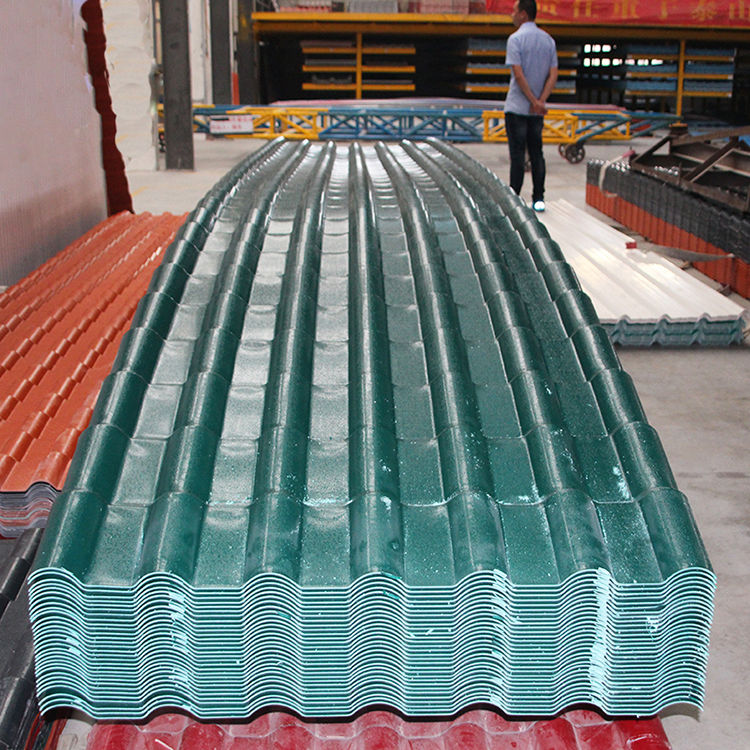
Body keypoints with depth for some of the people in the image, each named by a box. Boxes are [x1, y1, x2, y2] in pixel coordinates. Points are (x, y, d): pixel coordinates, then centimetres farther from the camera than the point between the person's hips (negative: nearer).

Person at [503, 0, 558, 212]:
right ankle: (539, 198, 9)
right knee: (536, 153, 10)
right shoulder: (548, 40, 9)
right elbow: (553, 75, 2)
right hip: (537, 112, 5)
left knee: (517, 154, -2)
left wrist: (534, 102, -13)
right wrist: (540, 101, -6)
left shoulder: (516, 38, -10)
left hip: (517, 107, -5)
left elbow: (518, 75, -18)